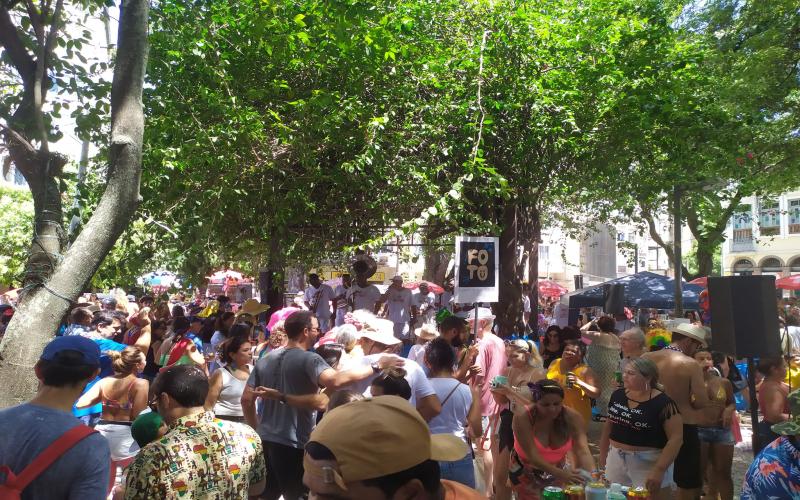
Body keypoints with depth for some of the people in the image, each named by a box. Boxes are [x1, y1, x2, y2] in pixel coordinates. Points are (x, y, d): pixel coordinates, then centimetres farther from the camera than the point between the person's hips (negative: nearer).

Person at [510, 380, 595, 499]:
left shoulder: (573, 417, -20)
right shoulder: (523, 417, -29)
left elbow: (582, 450, -27)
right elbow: (532, 455, -31)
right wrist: (561, 474, -42)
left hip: (557, 471, 3)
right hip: (526, 473, -3)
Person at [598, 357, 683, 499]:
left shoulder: (663, 403, -16)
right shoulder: (618, 395, 1)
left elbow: (676, 438, -18)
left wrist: (659, 470, -23)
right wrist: (603, 455, 12)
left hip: (648, 463, -6)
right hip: (616, 459, 6)